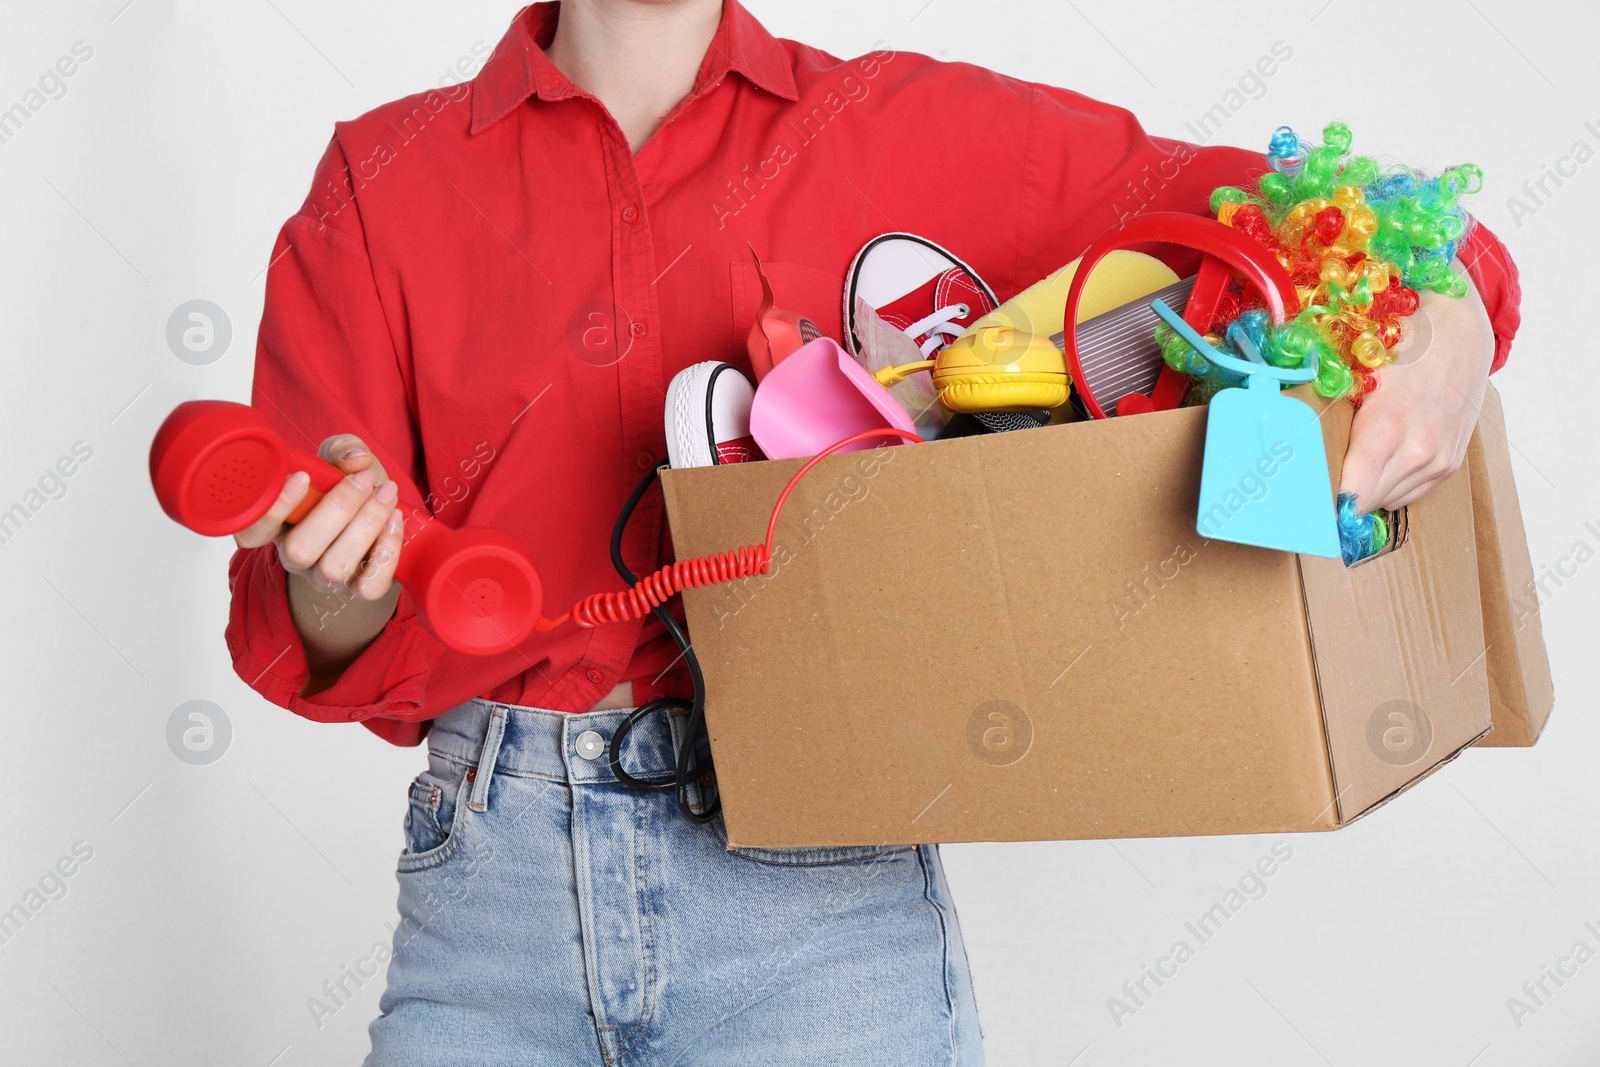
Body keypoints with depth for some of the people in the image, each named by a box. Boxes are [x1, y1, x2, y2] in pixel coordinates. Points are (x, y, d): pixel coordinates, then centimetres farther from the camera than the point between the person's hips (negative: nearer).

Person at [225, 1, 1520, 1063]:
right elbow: (338, 656, 3)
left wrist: (1449, 326, -16)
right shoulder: (383, 185, 7)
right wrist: (339, 598, -20)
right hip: (491, 884, 1)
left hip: (816, 881, 0)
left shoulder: (913, 135, 5)